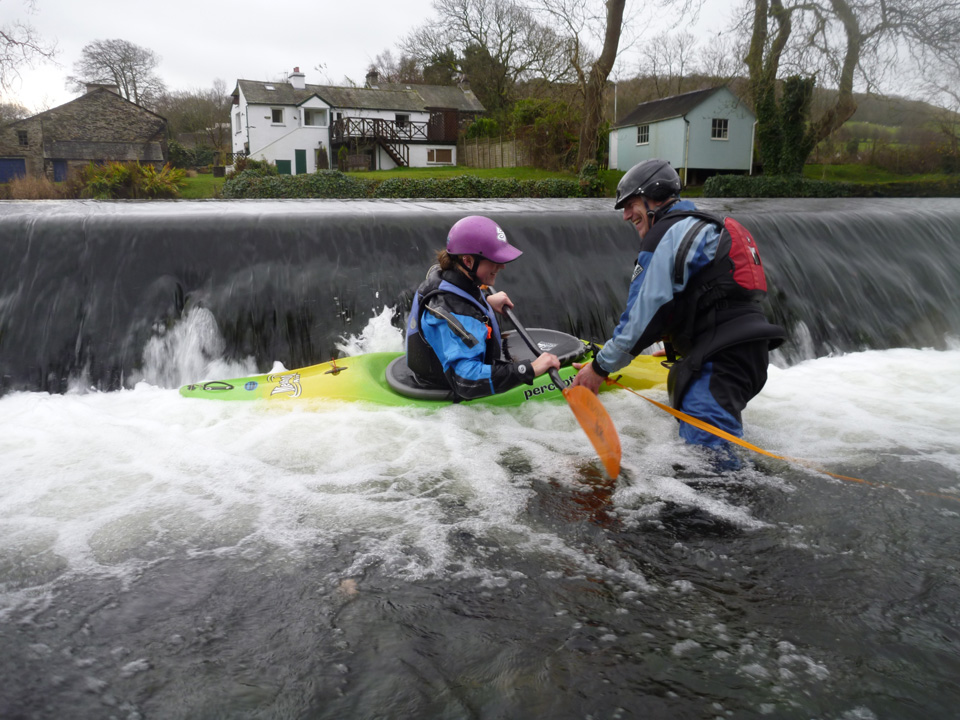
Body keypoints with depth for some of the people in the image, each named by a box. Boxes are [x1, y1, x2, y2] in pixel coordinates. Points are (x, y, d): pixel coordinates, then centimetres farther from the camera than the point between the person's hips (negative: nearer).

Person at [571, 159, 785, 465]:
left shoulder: (668, 234, -4)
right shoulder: (703, 228, 27)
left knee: (704, 453, -20)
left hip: (722, 358, -11)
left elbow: (645, 312, -9)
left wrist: (601, 366, -1)